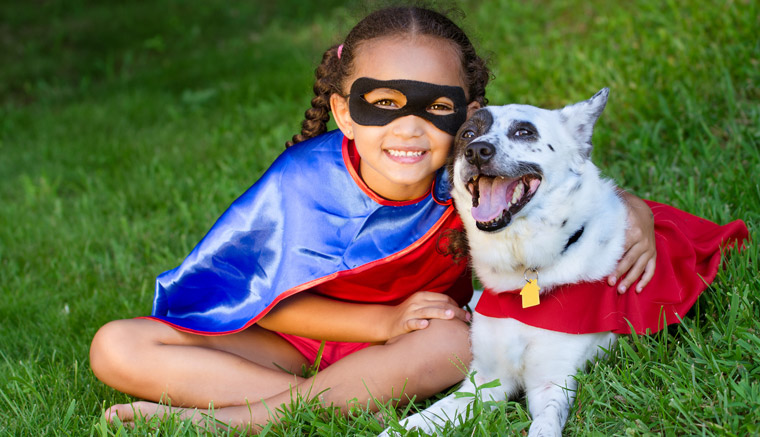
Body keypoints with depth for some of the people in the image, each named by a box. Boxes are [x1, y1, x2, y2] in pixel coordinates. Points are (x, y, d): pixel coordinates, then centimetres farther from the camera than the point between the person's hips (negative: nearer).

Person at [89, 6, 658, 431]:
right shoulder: (305, 180, -26)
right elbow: (273, 302, -15)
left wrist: (632, 214, -29)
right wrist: (384, 322, -27)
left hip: (406, 337, 0)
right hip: (304, 335, 0)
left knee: (455, 343, -37)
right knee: (117, 349, -17)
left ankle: (229, 417, -29)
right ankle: (352, 405, -27)